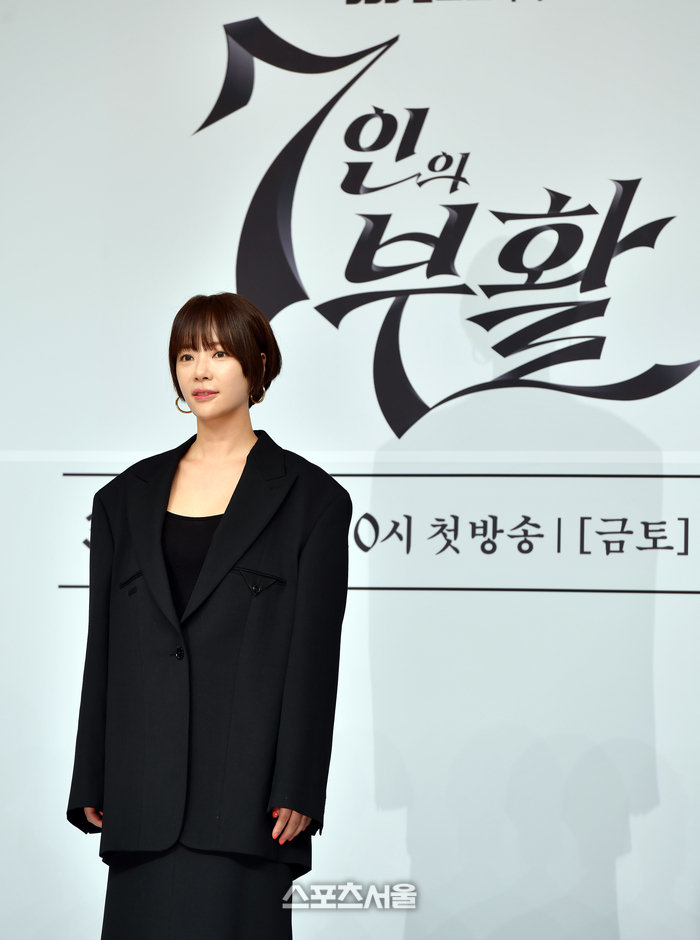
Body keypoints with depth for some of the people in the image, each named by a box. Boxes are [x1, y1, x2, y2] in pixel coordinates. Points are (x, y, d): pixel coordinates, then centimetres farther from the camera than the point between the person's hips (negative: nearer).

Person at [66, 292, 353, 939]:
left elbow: (315, 654, -3)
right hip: (145, 784, 4)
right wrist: (91, 783, 8)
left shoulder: (309, 497, 2)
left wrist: (297, 791, -9)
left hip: (246, 779, -4)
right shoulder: (128, 497, 14)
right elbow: (103, 645, 13)